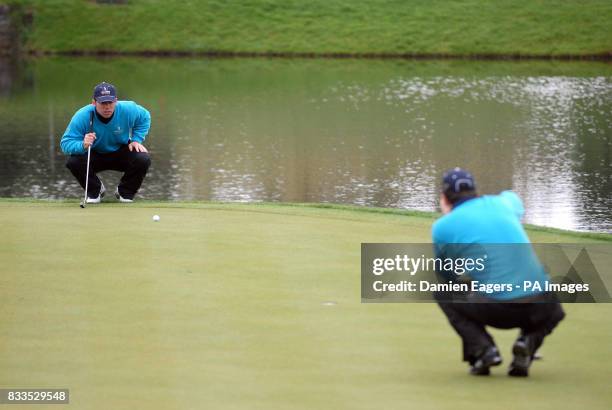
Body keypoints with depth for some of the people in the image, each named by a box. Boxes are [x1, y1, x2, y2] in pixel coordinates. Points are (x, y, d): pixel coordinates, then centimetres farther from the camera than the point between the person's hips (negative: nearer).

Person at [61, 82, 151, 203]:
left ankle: (125, 192, 4)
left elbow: (145, 118, 1)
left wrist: (136, 140, -11)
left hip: (121, 154, 1)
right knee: (73, 162, -30)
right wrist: (82, 145, -50)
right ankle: (95, 190, 3)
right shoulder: (82, 116, -28)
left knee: (143, 159, -27)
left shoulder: (128, 110, -22)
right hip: (93, 156, -1)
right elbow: (65, 143, -29)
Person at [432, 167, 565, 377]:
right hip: (540, 308, 3)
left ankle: (482, 349, 2)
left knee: (442, 291, 21)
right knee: (553, 310, 38)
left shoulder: (442, 227, 5)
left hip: (496, 310, -3)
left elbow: (447, 277, 19)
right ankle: (528, 342, 5)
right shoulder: (503, 202, 16)